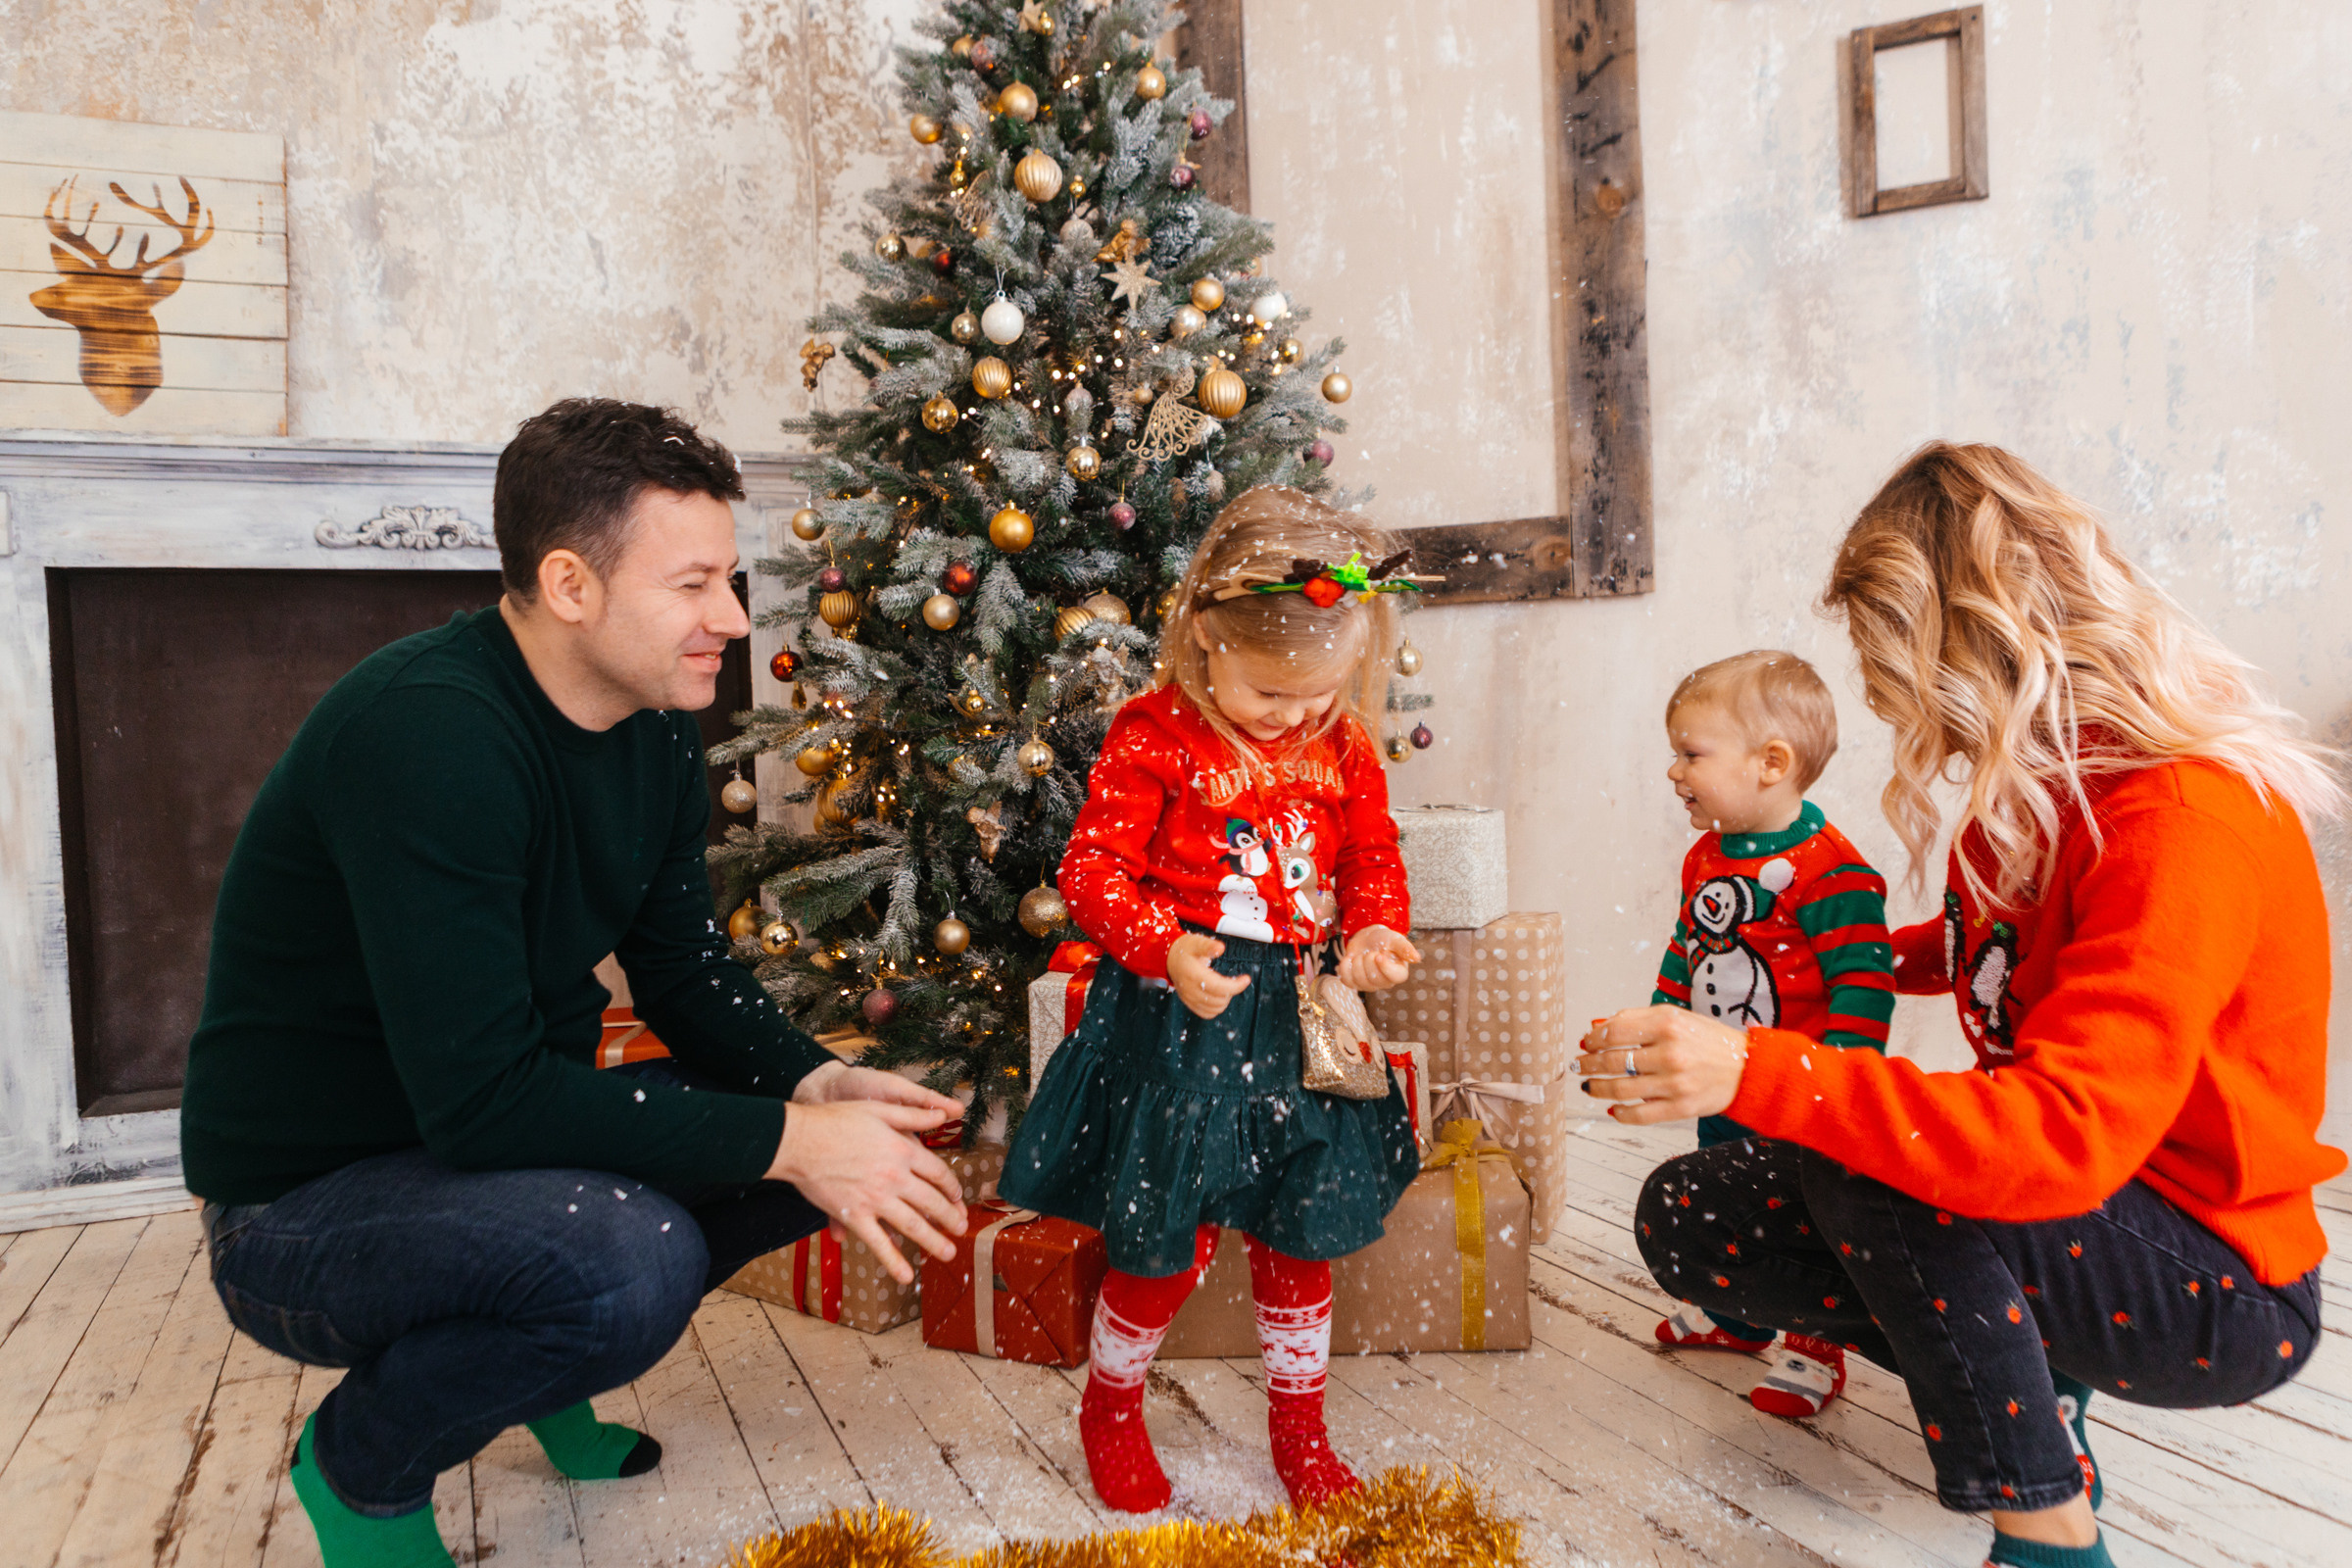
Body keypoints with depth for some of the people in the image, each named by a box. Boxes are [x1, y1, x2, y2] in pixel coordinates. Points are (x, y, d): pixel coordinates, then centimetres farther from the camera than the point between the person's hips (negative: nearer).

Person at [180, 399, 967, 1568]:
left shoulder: (654, 730, -1)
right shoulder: (426, 734, -29)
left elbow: (687, 969, 5)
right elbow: (482, 1096, -33)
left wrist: (809, 1084, -15)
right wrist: (785, 1140, -30)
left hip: (505, 1138, 8)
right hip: (302, 1202, -8)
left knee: (846, 1135, -2)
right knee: (634, 1253, -35)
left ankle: (540, 1350, 15)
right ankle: (362, 1459, -2)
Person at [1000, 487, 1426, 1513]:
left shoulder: (1342, 746, 4)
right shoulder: (1153, 736, -11)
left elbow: (1373, 859, 14)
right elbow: (1091, 868, -11)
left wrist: (1372, 933, -7)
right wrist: (1165, 949, -26)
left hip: (1299, 1020, 5)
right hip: (1180, 1020, -4)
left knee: (1302, 1234, 14)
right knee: (1162, 1246, 4)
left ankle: (1299, 1426, 35)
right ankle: (1111, 1410, 32)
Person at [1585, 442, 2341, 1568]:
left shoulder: (2186, 815, -26)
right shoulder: (2035, 779, 1)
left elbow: (2067, 1133, -38)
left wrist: (1758, 1073, -45)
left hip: (2221, 1291, -8)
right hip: (2060, 1195, 8)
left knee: (1853, 1163, -32)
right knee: (1682, 1220, -5)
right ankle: (2035, 1381, 6)